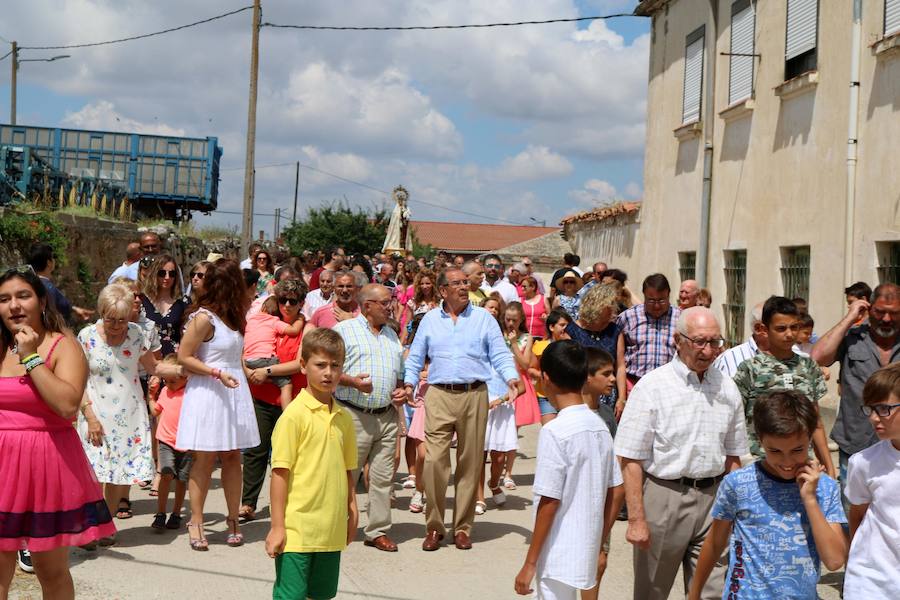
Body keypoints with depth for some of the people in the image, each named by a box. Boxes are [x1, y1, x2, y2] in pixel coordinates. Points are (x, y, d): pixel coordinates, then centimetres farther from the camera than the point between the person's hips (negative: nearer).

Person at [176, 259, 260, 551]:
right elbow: (184, 357, -11)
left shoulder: (232, 315, 12)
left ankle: (233, 519, 14)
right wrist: (217, 373, -17)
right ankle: (196, 522, 8)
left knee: (232, 457, 7)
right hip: (208, 393, -7)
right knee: (205, 460, -1)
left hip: (234, 391, 7)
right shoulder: (203, 318, -12)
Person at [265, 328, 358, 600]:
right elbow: (280, 472, -11)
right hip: (297, 528, -6)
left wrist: (352, 513, 15)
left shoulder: (343, 418, 9)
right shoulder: (294, 414, -10)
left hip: (332, 531, 6)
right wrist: (277, 526, -12)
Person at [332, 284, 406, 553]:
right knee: (346, 475, -2)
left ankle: (378, 531, 15)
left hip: (387, 416, 6)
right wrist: (352, 382, -20)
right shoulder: (344, 330, -2)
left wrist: (401, 390, 5)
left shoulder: (391, 335, 19)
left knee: (383, 477, 6)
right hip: (355, 416, -6)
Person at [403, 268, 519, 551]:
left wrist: (511, 378, -13)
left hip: (474, 395, 0)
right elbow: (415, 357, 14)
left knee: (470, 464, 4)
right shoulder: (430, 320, 13)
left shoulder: (484, 318, 10)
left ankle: (462, 527, 15)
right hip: (439, 395, 0)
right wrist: (409, 383, -1)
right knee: (434, 460, -8)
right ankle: (434, 526, 5)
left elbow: (500, 354, 5)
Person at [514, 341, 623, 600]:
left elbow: (549, 502, -18)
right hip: (586, 552, 7)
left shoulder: (555, 431, -18)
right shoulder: (600, 427, 3)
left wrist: (530, 563, -12)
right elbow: (616, 492, 8)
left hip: (559, 556, -7)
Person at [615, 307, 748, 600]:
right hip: (664, 497, -3)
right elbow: (630, 459, -12)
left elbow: (732, 455, 15)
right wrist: (636, 519, -15)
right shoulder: (652, 387, -9)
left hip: (713, 498, 4)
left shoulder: (727, 388, 7)